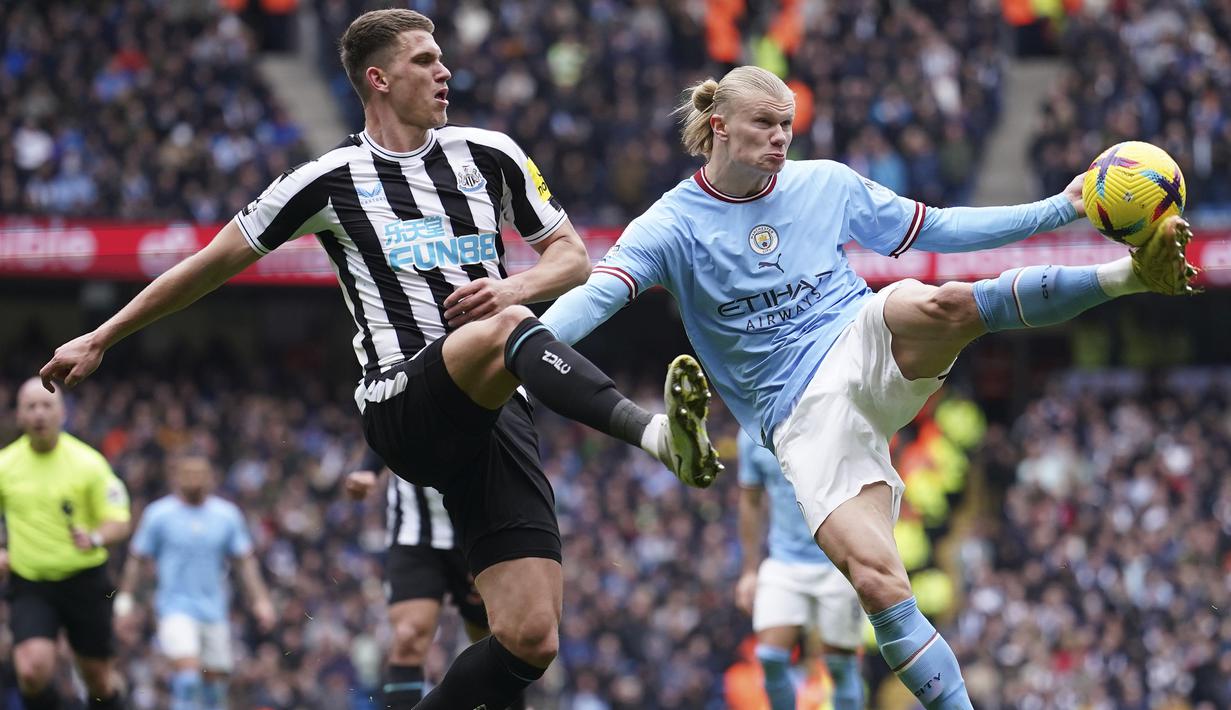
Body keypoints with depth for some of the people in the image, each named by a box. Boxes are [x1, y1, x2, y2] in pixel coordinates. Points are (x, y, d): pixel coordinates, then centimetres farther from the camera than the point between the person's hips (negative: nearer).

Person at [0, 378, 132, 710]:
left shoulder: (88, 462, -6)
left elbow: (119, 522, -6)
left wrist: (95, 539, -28)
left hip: (85, 582, 0)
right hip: (29, 586, 0)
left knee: (99, 678, 6)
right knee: (33, 670, -20)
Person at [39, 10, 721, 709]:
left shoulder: (490, 155, 14)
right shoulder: (330, 180, 6)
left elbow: (573, 256, 21)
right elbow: (213, 264, 15)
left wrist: (515, 286, -2)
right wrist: (100, 339, 19)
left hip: (496, 415, 4)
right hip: (403, 408, -4)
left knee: (531, 640, -12)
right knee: (506, 329, -38)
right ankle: (656, 431, -60)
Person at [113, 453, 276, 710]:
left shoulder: (227, 514, 5)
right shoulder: (158, 514, -2)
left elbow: (246, 561, 10)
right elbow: (136, 560, 3)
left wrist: (260, 601, 3)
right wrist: (124, 601, -1)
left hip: (215, 610, 4)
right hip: (176, 609, -4)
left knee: (215, 680, 7)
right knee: (187, 674, -21)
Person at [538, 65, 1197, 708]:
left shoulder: (826, 183, 10)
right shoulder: (673, 224, 1)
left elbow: (940, 228, 17)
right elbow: (596, 295, -12)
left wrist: (1059, 208, 11)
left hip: (872, 347, 1)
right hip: (804, 414, -1)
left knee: (941, 305, -36)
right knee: (877, 581, -22)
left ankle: (1134, 272, -35)